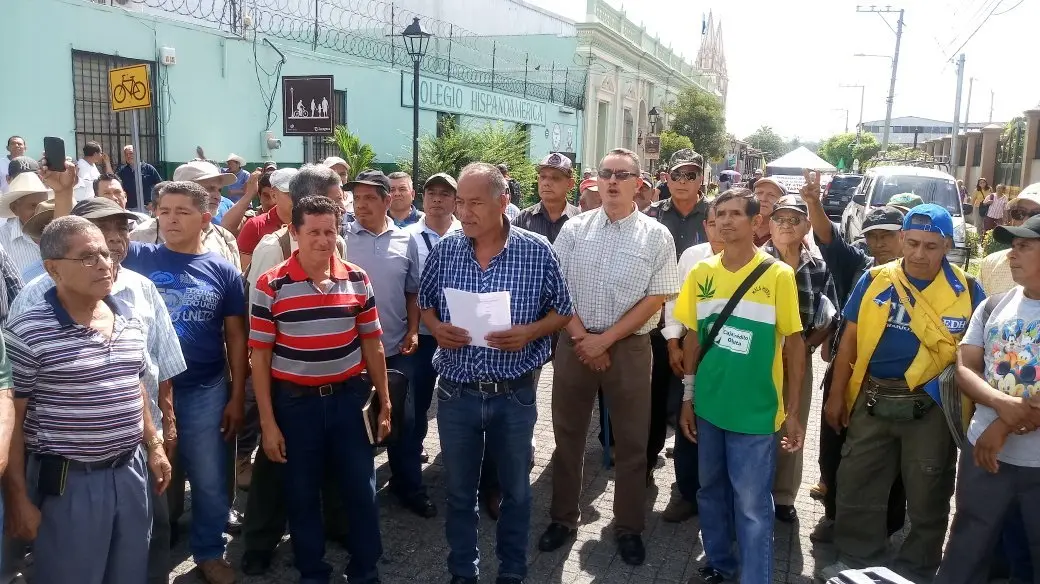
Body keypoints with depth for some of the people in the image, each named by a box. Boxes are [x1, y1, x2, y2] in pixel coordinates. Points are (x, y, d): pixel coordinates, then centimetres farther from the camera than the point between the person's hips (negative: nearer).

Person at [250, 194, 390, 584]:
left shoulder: (357, 280, -1)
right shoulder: (271, 285, -9)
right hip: (295, 402, -2)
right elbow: (260, 356, -6)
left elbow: (371, 344, 6)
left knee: (362, 490, 10)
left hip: (348, 397, 2)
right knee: (302, 495, 13)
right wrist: (267, 422, -6)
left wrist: (384, 403, 7)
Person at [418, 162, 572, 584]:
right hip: (456, 393, 2)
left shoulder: (537, 252, -8)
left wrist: (530, 332, -18)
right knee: (459, 491, 17)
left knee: (515, 490, 16)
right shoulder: (444, 250, -2)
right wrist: (436, 328, -11)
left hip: (514, 394, -1)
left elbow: (562, 311, 0)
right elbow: (423, 303, 11)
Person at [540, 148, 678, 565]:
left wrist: (604, 340, -11)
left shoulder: (656, 236, -3)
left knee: (631, 441, 8)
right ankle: (563, 518, 28)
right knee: (568, 435, 11)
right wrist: (581, 336, -9)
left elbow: (656, 299, -7)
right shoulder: (574, 229, 3)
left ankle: (629, 527, 25)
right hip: (573, 344, 2)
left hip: (628, 347, -1)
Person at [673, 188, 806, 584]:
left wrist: (793, 410, -5)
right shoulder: (701, 273, 2)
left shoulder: (778, 274, -8)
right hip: (708, 405, 4)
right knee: (711, 492, 18)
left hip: (756, 411, -4)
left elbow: (794, 342, -4)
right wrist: (687, 397, 10)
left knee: (752, 505, 3)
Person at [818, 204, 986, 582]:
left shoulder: (967, 290, -6)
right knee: (856, 487, 12)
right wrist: (837, 395, 4)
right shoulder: (875, 280, -1)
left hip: (930, 407, -2)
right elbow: (850, 340, 4)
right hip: (871, 401, 2)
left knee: (927, 498, 13)